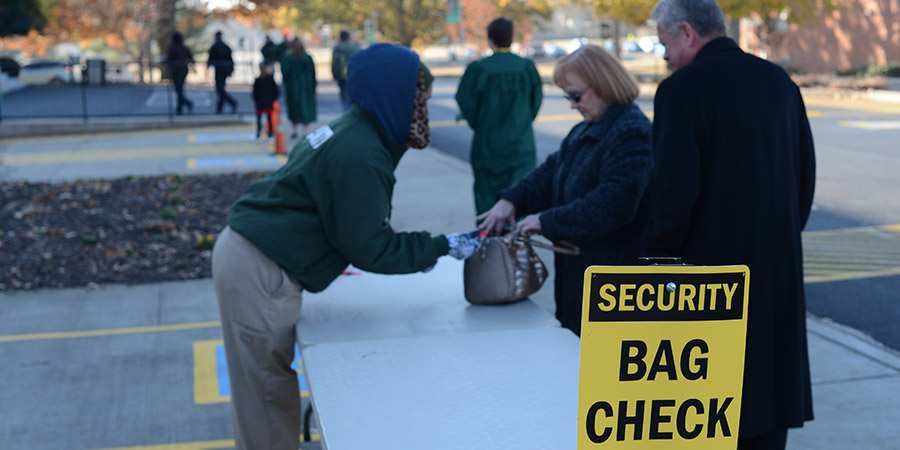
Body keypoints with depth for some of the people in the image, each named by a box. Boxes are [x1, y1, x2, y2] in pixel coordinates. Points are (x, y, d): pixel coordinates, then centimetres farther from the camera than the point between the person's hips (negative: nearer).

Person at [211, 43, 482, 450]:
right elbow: (370, 250, -16)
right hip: (257, 273, -10)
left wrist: (414, 249, 12)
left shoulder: (349, 132, 10)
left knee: (267, 385, 20)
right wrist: (441, 247, -9)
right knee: (269, 389, 2)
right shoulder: (361, 156, -21)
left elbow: (357, 225, 18)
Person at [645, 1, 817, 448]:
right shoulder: (779, 80, 7)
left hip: (711, 265, -6)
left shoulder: (682, 89, -13)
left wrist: (660, 259, -4)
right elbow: (805, 177, 11)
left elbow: (674, 191, -18)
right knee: (768, 386, 15)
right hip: (777, 269, 6)